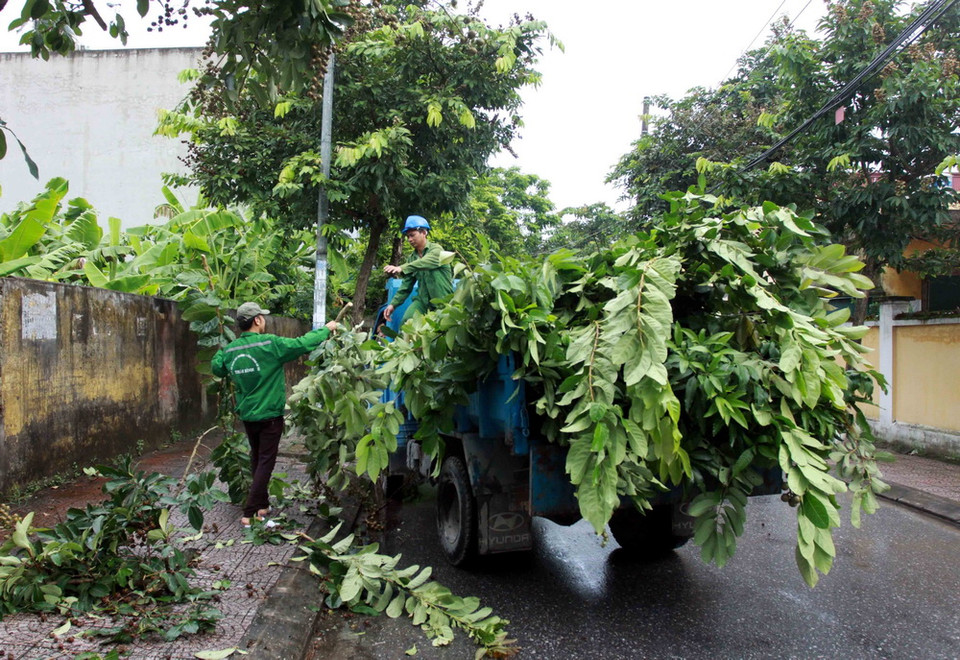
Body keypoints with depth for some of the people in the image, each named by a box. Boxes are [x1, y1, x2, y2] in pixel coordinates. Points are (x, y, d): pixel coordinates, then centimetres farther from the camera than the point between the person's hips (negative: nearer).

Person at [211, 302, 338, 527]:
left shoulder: (230, 350, -1)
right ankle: (250, 513, -2)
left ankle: (262, 505, 30)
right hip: (269, 414, -6)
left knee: (257, 460, 20)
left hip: (246, 414, 6)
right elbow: (303, 344, -15)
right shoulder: (270, 344, -18)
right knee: (266, 462, 1)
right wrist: (326, 329, -1)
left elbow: (216, 367, 15)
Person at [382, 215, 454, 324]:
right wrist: (393, 304, -3)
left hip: (442, 300, -4)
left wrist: (401, 269, -46)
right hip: (423, 299, 5)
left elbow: (423, 263, -31)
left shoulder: (436, 250, -9)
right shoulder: (412, 258, 10)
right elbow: (406, 285, 9)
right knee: (406, 322, -16)